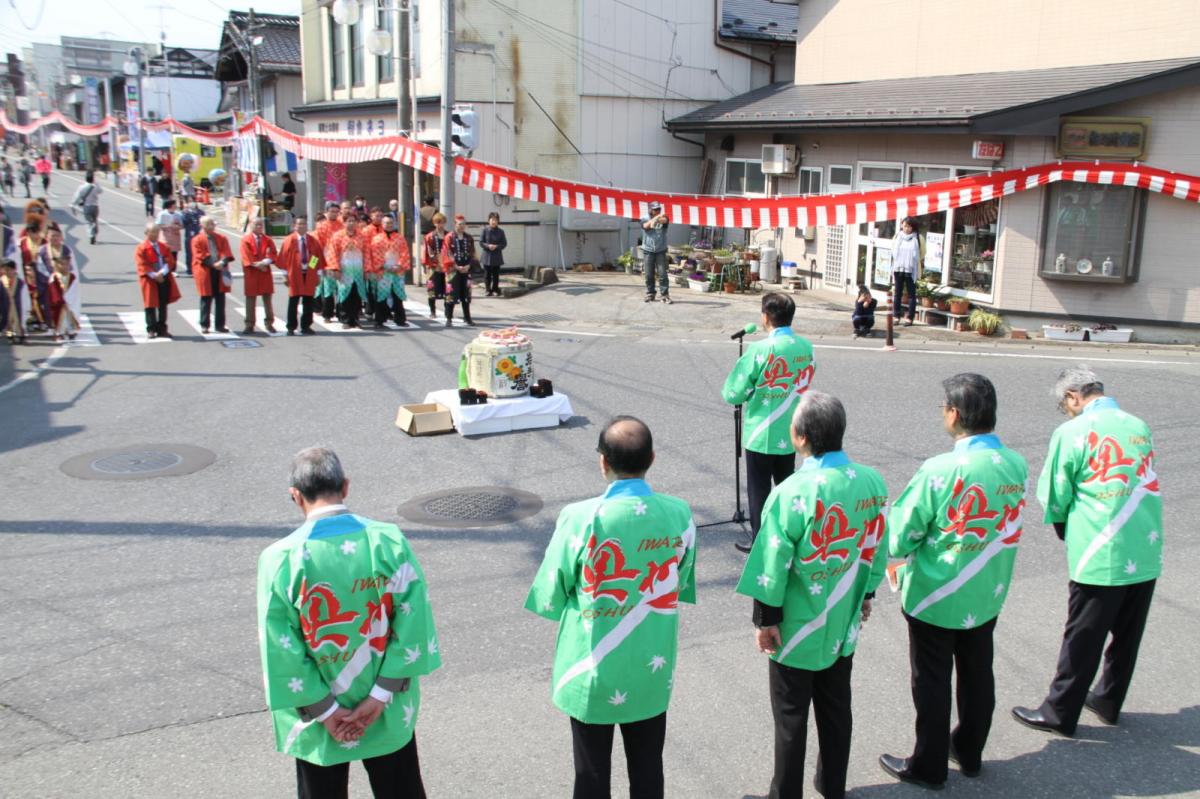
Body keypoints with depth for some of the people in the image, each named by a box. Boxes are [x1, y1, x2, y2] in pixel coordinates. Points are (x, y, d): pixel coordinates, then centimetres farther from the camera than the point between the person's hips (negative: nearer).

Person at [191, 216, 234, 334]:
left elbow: (226, 252, 2)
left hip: (220, 272, 3)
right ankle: (204, 325, 8)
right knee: (206, 300, 0)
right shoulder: (197, 240, 1)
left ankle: (220, 325, 11)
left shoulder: (221, 239, 13)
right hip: (205, 273, -3)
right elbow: (200, 256, -8)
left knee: (220, 299, 4)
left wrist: (223, 262, -18)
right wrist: (213, 264, -20)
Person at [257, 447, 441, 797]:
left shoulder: (280, 559, -19)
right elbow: (413, 622, -13)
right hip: (389, 709, 1)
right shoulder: (390, 541, -15)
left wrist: (323, 709, -6)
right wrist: (381, 694, -7)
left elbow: (282, 648, -15)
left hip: (317, 709, -1)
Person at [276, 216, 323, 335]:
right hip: (295, 275, -3)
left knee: (308, 302, 4)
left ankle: (306, 326, 13)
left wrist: (319, 273, 3)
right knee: (293, 302, 0)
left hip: (310, 274, 3)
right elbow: (284, 258, -1)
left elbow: (319, 257, 8)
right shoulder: (289, 241, -2)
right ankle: (291, 328, 5)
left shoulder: (313, 241, 6)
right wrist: (286, 274, -5)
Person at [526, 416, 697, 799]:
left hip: (594, 670, -3)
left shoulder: (580, 518, -22)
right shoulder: (679, 513, -11)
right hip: (652, 669, 3)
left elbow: (551, 597, -10)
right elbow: (681, 586, 3)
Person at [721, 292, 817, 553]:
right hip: (790, 432, 6)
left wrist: (750, 392, 5)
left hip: (761, 434, -5)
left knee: (759, 489, 8)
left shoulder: (760, 349, -21)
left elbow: (732, 394, -16)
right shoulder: (806, 346, -3)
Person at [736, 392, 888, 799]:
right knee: (837, 708, 22)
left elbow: (773, 567, -19)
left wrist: (765, 619, -6)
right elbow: (877, 550, 3)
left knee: (791, 718, 12)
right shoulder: (872, 482, -10)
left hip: (798, 629, -5)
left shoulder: (792, 493, -27)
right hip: (844, 625, 5)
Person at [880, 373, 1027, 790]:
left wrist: (904, 553, 3)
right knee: (977, 675, 22)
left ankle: (928, 766, 27)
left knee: (932, 683, 11)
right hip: (988, 596, 6)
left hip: (936, 598, -5)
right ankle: (969, 753, 41)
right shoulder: (1017, 465, -9)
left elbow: (900, 535, -20)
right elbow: (1006, 527, 4)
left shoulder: (940, 471, -27)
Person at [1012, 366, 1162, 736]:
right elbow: (1145, 486, 15)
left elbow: (1055, 499, -6)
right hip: (1147, 556, 6)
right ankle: (1108, 701, 36)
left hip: (1100, 558, -6)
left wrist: (1068, 536, 14)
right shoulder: (1140, 427, 6)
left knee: (1082, 639, 6)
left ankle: (1060, 713, 19)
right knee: (1127, 634, 19)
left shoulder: (1072, 432, -11)